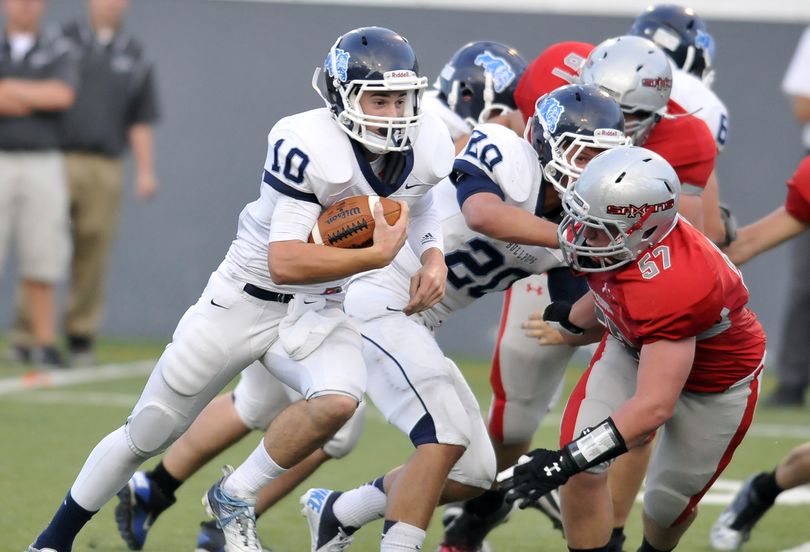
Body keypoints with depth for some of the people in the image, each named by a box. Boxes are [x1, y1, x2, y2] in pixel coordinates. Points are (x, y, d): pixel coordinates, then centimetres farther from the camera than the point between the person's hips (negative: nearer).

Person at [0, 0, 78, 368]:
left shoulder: (58, 50, 10)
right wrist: (34, 99, -8)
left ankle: (44, 343, 2)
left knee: (41, 261, -1)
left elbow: (62, 95, -9)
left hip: (43, 163, 0)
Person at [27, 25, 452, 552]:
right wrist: (378, 255, -34)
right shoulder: (308, 147, -30)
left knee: (338, 400, -29)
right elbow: (285, 263, -34)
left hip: (318, 311, 4)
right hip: (246, 300, -4)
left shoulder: (425, 148, -10)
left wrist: (433, 256, -2)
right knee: (147, 435, 8)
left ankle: (236, 498, -5)